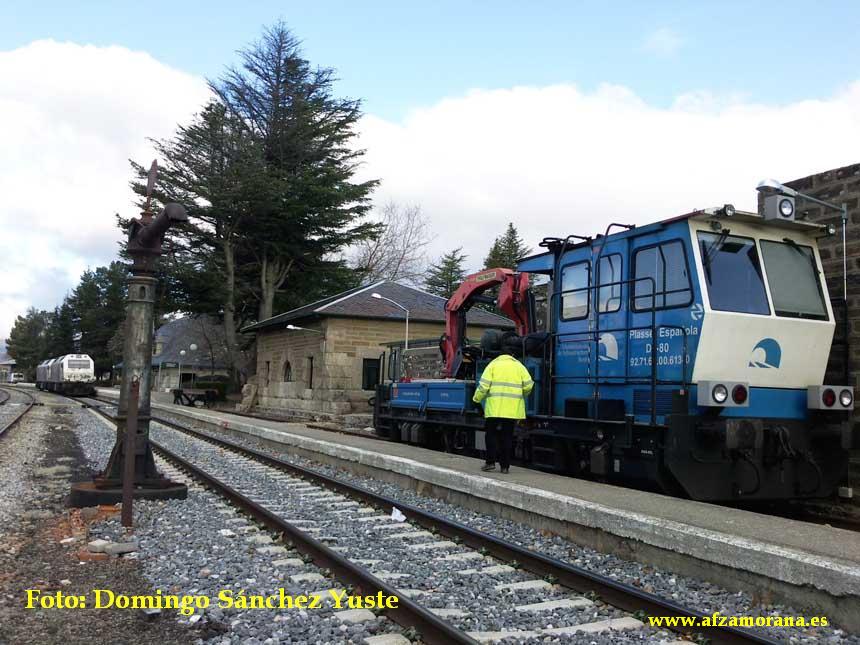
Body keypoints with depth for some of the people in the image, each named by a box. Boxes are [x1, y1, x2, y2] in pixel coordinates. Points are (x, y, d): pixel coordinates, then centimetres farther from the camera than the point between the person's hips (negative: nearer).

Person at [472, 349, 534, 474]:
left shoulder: (493, 364, 6)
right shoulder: (519, 366, 11)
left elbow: (484, 385, -4)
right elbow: (528, 385, 1)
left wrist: (477, 398, 9)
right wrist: (521, 396, 20)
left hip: (495, 408, -2)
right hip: (513, 410, 2)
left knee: (492, 435, 9)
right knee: (507, 437, 8)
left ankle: (490, 462, 2)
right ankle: (505, 466, 8)